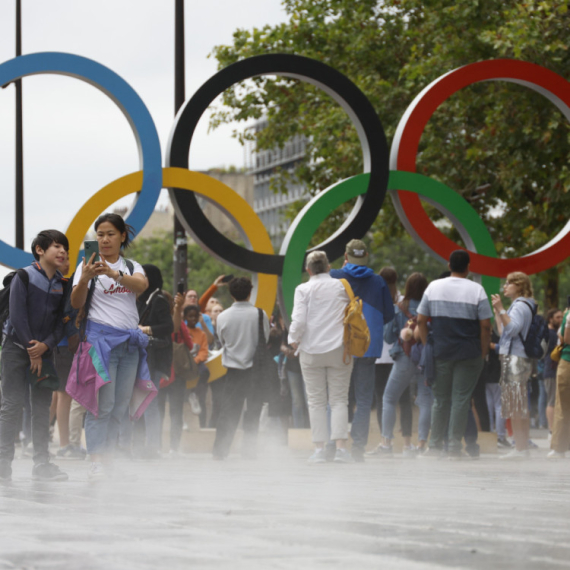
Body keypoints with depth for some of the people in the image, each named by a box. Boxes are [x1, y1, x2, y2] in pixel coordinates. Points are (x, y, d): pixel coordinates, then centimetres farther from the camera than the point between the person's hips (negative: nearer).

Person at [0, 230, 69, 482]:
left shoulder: (62, 285, 8)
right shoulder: (24, 276, -7)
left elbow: (61, 321, 4)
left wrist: (45, 346, -13)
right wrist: (32, 353, -13)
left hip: (45, 351, 5)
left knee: (42, 406, 4)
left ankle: (41, 464, 6)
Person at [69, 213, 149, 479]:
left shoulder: (132, 267, 13)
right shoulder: (88, 265, 3)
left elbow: (141, 285, -11)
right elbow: (76, 302, -9)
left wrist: (114, 274, -30)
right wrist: (84, 279, -30)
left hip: (130, 342, 4)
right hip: (101, 336, -4)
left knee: (120, 405, 3)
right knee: (102, 403, -13)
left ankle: (108, 459, 5)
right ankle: (96, 462, -14)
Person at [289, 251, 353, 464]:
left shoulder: (303, 289, -2)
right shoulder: (342, 286, 2)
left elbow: (298, 320, -9)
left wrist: (294, 341, 6)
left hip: (311, 351, -1)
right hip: (339, 350, 1)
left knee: (316, 401, 4)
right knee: (339, 400, 3)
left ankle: (319, 449, 0)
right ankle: (340, 447, -8)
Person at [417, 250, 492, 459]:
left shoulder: (433, 287, 4)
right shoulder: (476, 290, -4)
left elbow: (421, 321, 6)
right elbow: (485, 326, -7)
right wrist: (483, 353, 1)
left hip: (440, 353, 3)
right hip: (469, 355, -3)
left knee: (440, 399, 10)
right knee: (461, 399, 0)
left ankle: (435, 445, 10)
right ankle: (455, 446, -2)